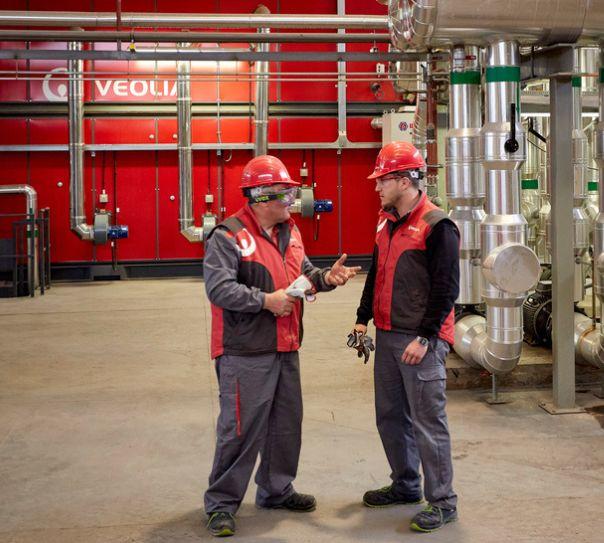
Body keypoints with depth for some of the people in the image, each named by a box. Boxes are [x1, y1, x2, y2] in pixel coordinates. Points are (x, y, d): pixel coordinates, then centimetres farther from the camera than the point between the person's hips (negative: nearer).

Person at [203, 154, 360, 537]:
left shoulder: (290, 231, 12)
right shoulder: (229, 236, -14)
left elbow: (303, 272, 22)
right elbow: (219, 288, -21)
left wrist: (326, 277, 1)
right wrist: (265, 300, -22)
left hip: (286, 348, 8)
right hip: (245, 352, -8)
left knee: (286, 425, 17)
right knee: (241, 429, -4)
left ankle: (277, 490, 34)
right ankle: (222, 503, 9)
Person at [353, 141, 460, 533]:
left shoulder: (437, 226, -13)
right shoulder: (387, 222, 13)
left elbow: (446, 289, -15)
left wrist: (424, 338, -18)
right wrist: (364, 319, 15)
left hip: (421, 341, -8)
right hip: (388, 336, 9)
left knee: (428, 422, -4)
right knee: (390, 416, 15)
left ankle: (442, 502, 6)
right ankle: (406, 485, 31)